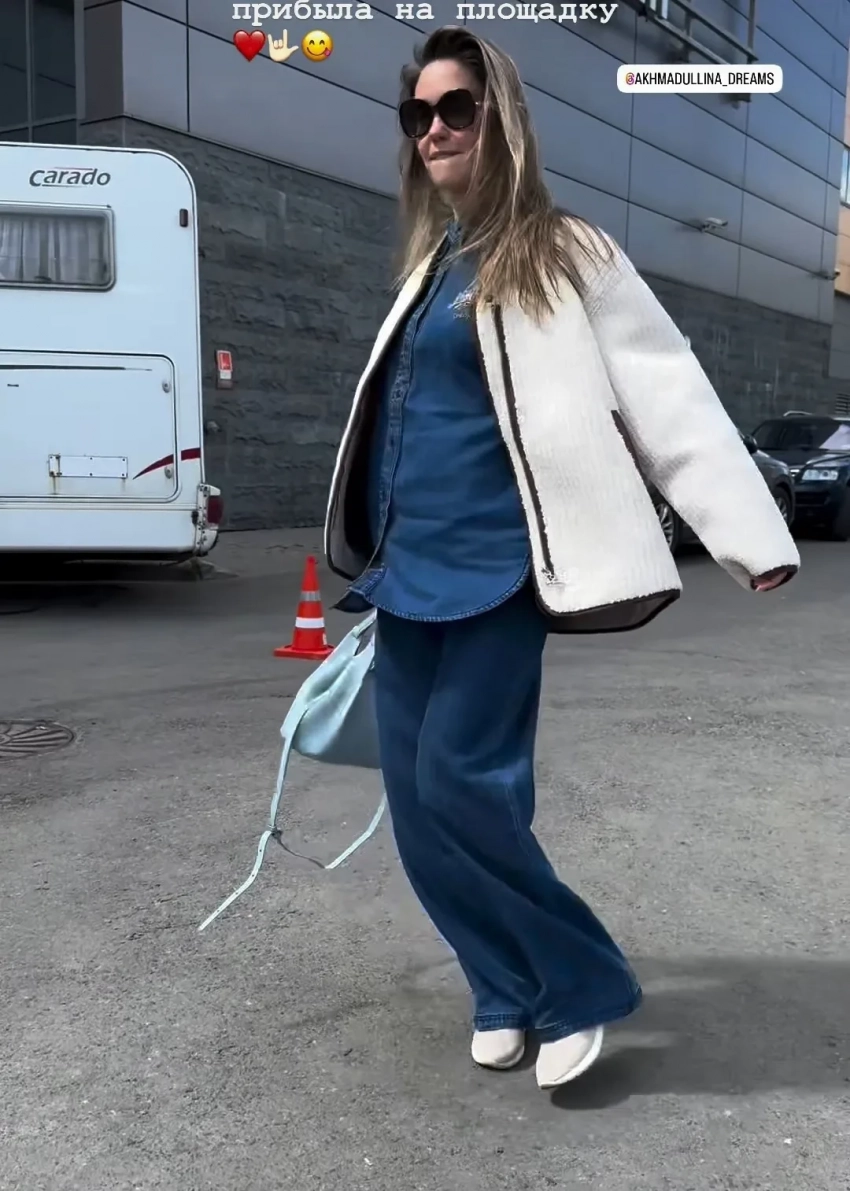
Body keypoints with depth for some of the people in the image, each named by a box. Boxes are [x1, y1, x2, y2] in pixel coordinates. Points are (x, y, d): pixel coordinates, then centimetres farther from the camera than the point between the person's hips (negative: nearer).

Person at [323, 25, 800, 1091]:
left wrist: (752, 536, -16)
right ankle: (509, 990, 24)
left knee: (459, 785, -12)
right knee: (413, 797, 6)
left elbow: (664, 393, -9)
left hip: (494, 570, -7)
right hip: (407, 572, 8)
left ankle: (581, 987, 10)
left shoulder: (562, 255, -2)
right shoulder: (431, 266, 19)